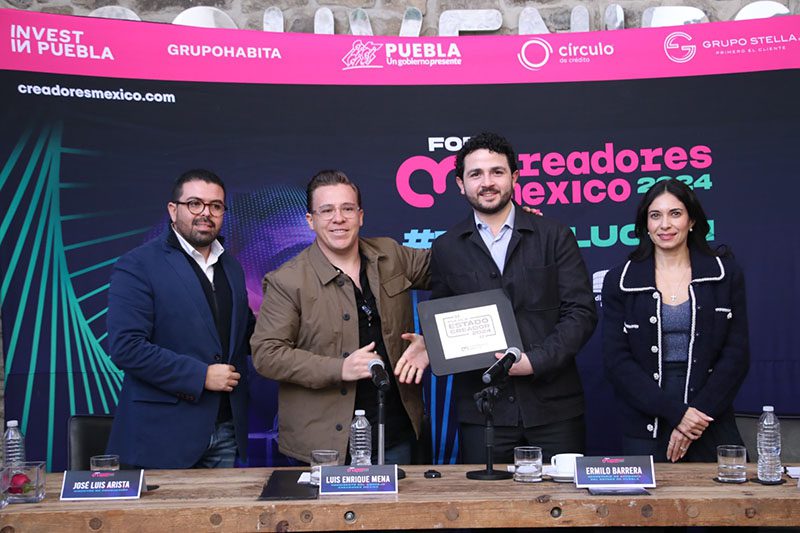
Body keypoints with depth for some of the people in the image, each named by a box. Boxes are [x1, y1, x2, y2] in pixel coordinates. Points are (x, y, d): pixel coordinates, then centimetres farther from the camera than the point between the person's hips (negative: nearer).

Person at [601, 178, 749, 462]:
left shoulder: (725, 274, 3)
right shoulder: (619, 281, 0)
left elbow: (736, 355, 0)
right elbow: (616, 361, -5)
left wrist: (697, 416, -11)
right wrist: (676, 413, -13)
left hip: (711, 429, 1)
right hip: (645, 430, 0)